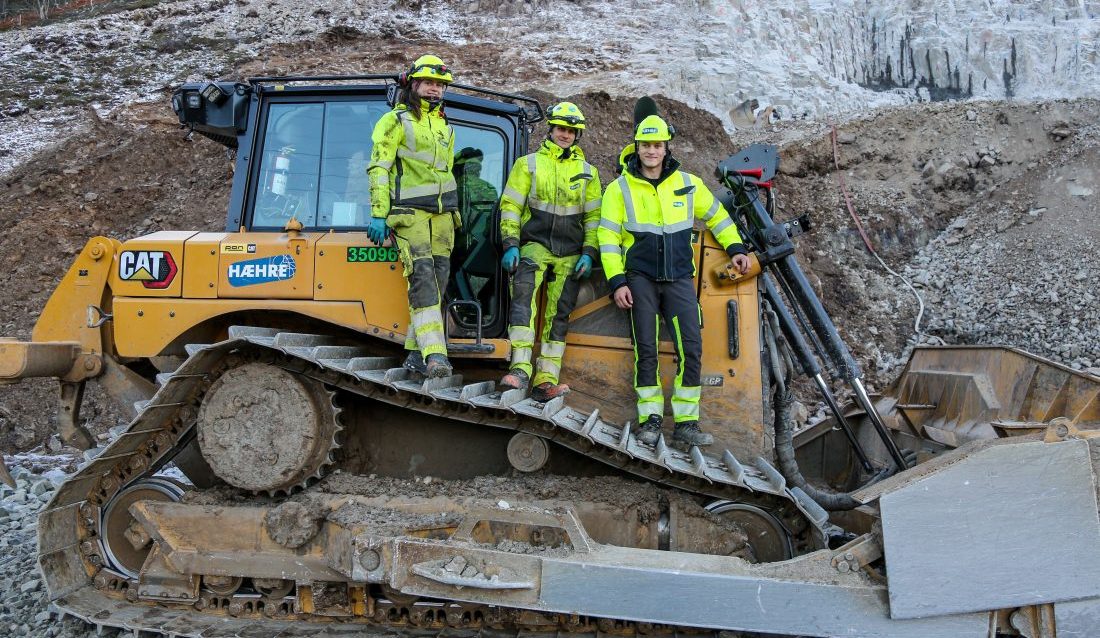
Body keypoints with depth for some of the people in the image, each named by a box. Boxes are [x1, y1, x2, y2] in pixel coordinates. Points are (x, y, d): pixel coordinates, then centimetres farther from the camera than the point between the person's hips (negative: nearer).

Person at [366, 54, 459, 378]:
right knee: (422, 277, -18)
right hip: (409, 212, -7)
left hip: (442, 214, 7)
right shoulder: (396, 120, 1)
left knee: (438, 281, 1)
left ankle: (416, 353, 7)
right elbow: (378, 169, -5)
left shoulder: (445, 127, 22)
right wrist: (378, 215, -12)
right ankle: (434, 354, -25)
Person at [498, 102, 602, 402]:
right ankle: (520, 368, -32)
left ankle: (545, 382, -2)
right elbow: (510, 206, 4)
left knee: (558, 314, -2)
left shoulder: (588, 172, 14)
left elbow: (594, 216, 13)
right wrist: (510, 244, -8)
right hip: (535, 244, -2)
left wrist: (589, 253, 1)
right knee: (524, 293, -27)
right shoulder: (528, 163, 8)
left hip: (571, 253, 2)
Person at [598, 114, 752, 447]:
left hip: (679, 278, 2)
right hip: (641, 278, -2)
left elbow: (716, 215, 22)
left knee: (691, 348, -7)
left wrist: (735, 248, 15)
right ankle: (650, 419, 6)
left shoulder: (688, 183, 7)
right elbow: (608, 238, -1)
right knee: (646, 350, -4)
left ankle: (686, 423, 0)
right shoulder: (620, 188, 1)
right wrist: (617, 282, -8)